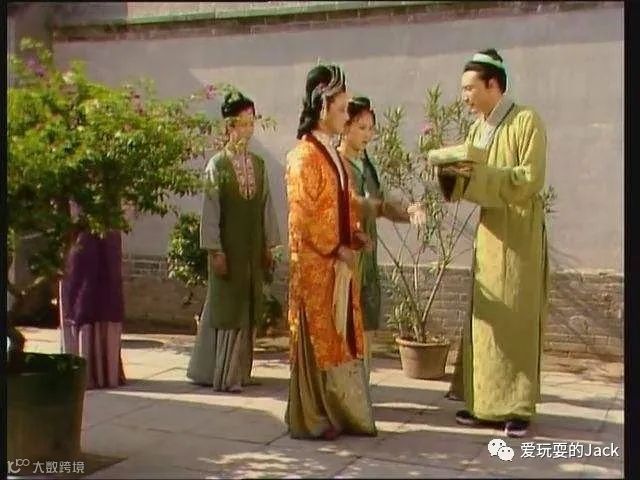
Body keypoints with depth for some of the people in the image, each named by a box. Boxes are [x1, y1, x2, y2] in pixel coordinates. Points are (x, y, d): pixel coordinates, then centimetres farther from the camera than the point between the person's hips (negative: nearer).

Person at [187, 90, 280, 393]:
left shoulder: (258, 164, 8)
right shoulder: (217, 165, -6)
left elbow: (266, 205, 9)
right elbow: (210, 210, -9)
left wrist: (269, 245, 7)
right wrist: (215, 250, -14)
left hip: (253, 248, 5)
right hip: (228, 248, -5)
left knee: (249, 309, 9)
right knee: (227, 307, 0)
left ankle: (240, 371, 21)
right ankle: (225, 376, 8)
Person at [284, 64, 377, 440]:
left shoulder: (333, 153, 14)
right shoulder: (304, 155, -13)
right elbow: (303, 216, -18)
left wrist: (356, 233, 4)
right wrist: (336, 249, -14)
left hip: (340, 261, 9)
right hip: (316, 263, -9)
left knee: (343, 336, 12)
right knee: (317, 336, -1)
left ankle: (343, 411, 22)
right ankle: (312, 419, 10)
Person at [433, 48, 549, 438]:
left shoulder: (527, 121, -10)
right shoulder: (478, 129, 11)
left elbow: (530, 180, -19)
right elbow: (473, 184, 12)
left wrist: (478, 173, -23)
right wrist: (452, 173, -8)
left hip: (519, 236, -7)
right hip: (489, 234, 7)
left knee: (518, 322, -2)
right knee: (485, 321, 8)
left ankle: (519, 408, 8)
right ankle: (485, 401, 17)